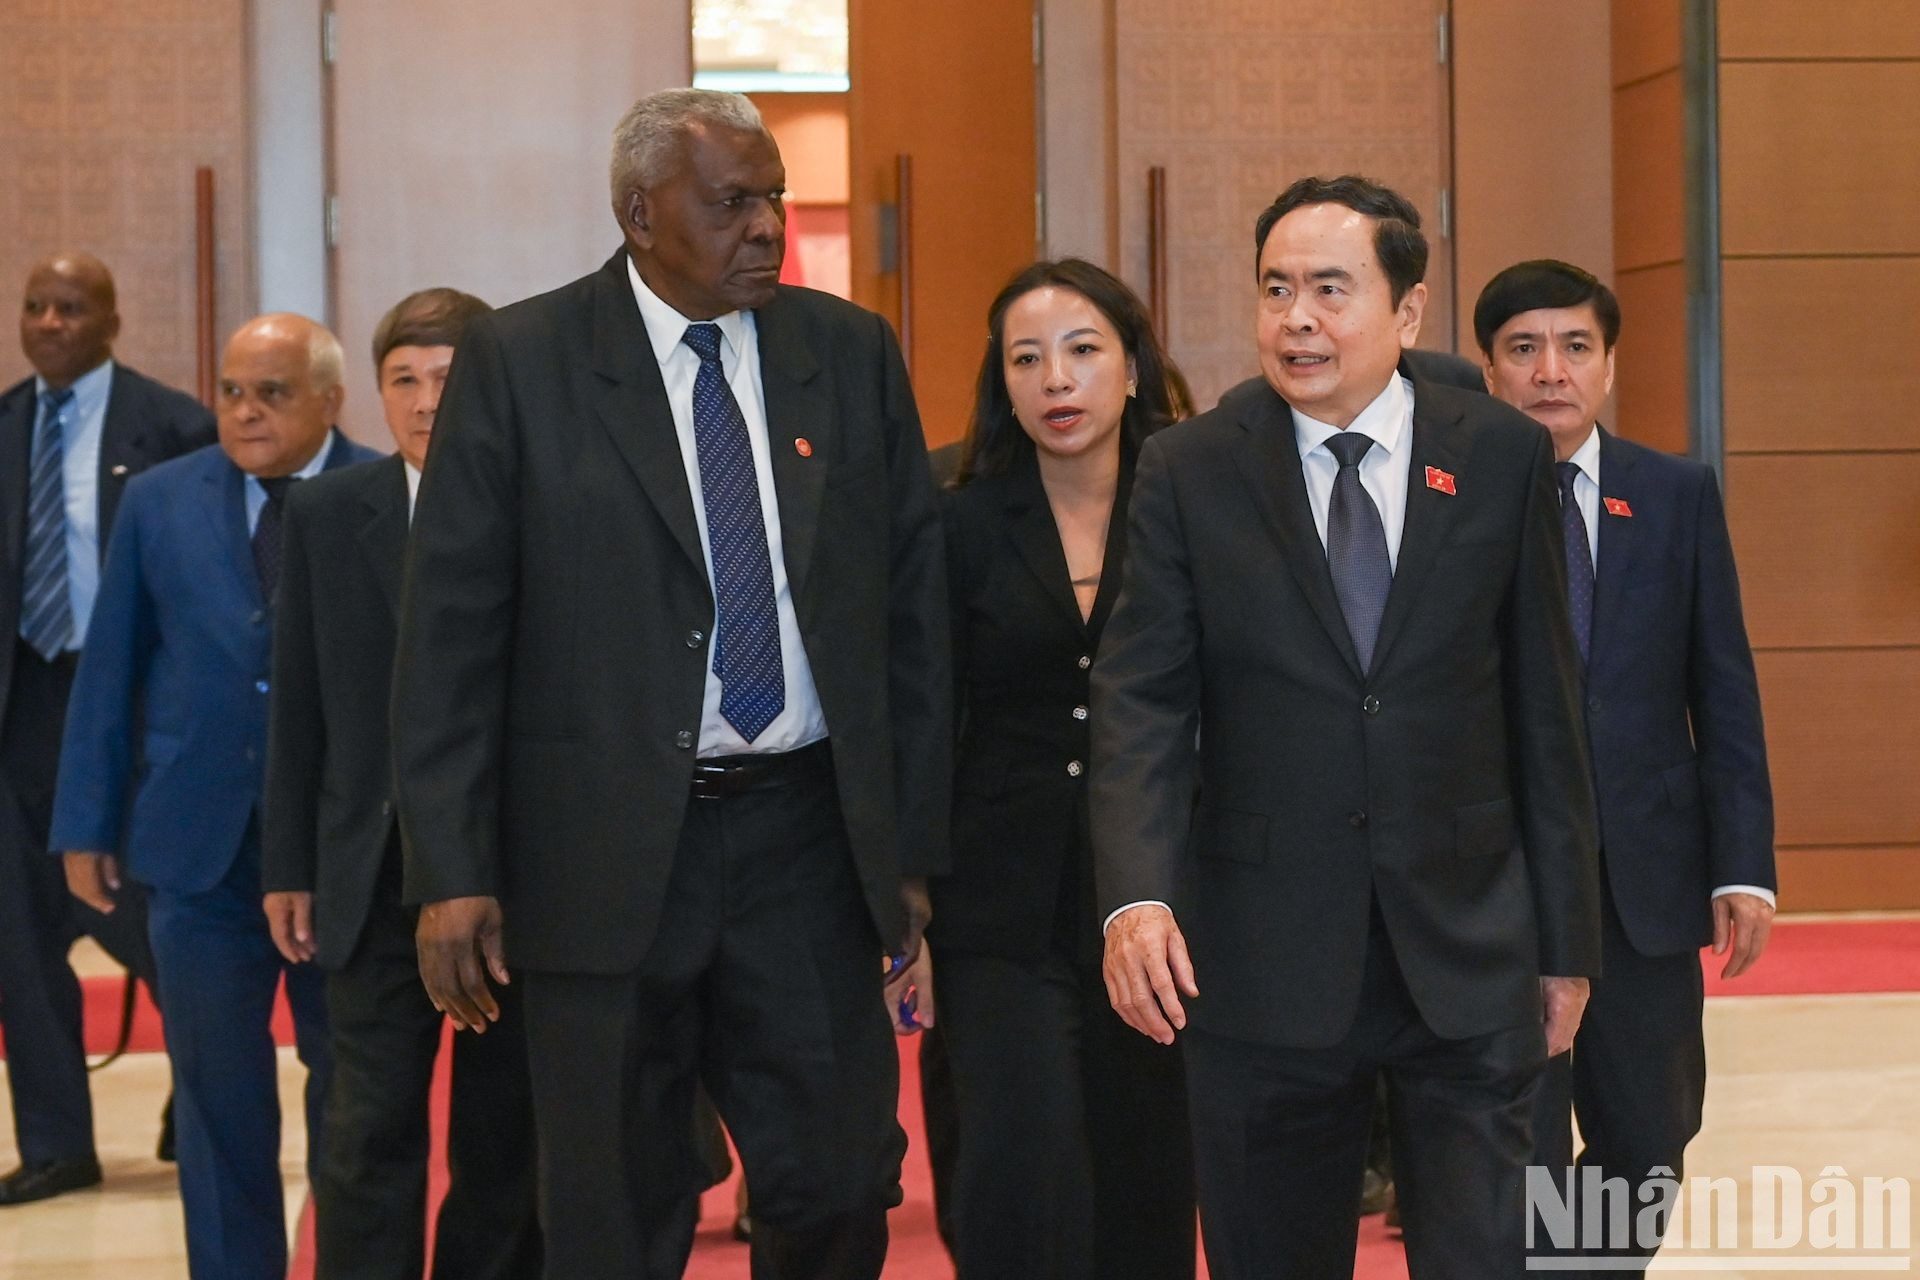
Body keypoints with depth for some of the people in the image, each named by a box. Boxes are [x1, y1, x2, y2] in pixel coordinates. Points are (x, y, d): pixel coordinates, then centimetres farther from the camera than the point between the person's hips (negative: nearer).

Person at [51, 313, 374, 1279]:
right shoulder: (160, 502, 5)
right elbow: (108, 671, 8)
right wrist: (86, 824, 5)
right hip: (199, 847, 2)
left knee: (353, 1091, 9)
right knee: (218, 1098, 8)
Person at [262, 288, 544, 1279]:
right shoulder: (325, 515, 5)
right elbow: (298, 704, 7)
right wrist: (287, 866, 5)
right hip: (380, 875, 1)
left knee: (505, 1140, 9)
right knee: (369, 1138, -3)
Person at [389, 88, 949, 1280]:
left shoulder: (854, 354, 6)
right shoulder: (519, 363, -3)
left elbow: (916, 608, 8)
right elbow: (451, 632, -4)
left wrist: (914, 849, 6)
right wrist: (453, 872, -9)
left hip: (808, 837, 2)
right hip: (609, 857, -2)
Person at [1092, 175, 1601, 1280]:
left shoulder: (1503, 458, 2)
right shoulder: (1189, 472, 1)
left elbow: (1546, 708, 5)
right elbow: (1142, 702, -6)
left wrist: (1567, 937, 5)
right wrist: (1137, 896, -22)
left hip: (1467, 948, 0)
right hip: (1264, 957, 0)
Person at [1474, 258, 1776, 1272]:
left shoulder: (1679, 496, 5)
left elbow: (1724, 692, 5)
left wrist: (1743, 866, -1)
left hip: (1647, 879, 3)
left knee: (1648, 1143, 13)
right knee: (1518, 1158, 0)